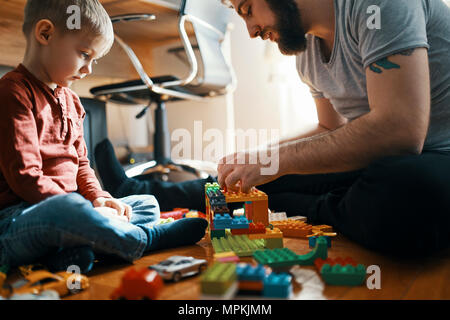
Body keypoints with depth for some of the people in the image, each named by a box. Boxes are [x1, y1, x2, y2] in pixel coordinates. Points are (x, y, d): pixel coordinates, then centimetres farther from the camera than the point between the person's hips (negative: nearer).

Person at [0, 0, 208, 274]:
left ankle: (73, 251, -21)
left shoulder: (70, 100, 17)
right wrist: (86, 209, -19)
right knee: (66, 208, -41)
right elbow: (25, 177, -18)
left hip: (67, 206, 9)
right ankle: (148, 239, -18)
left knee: (148, 204, 6)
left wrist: (98, 198, -2)